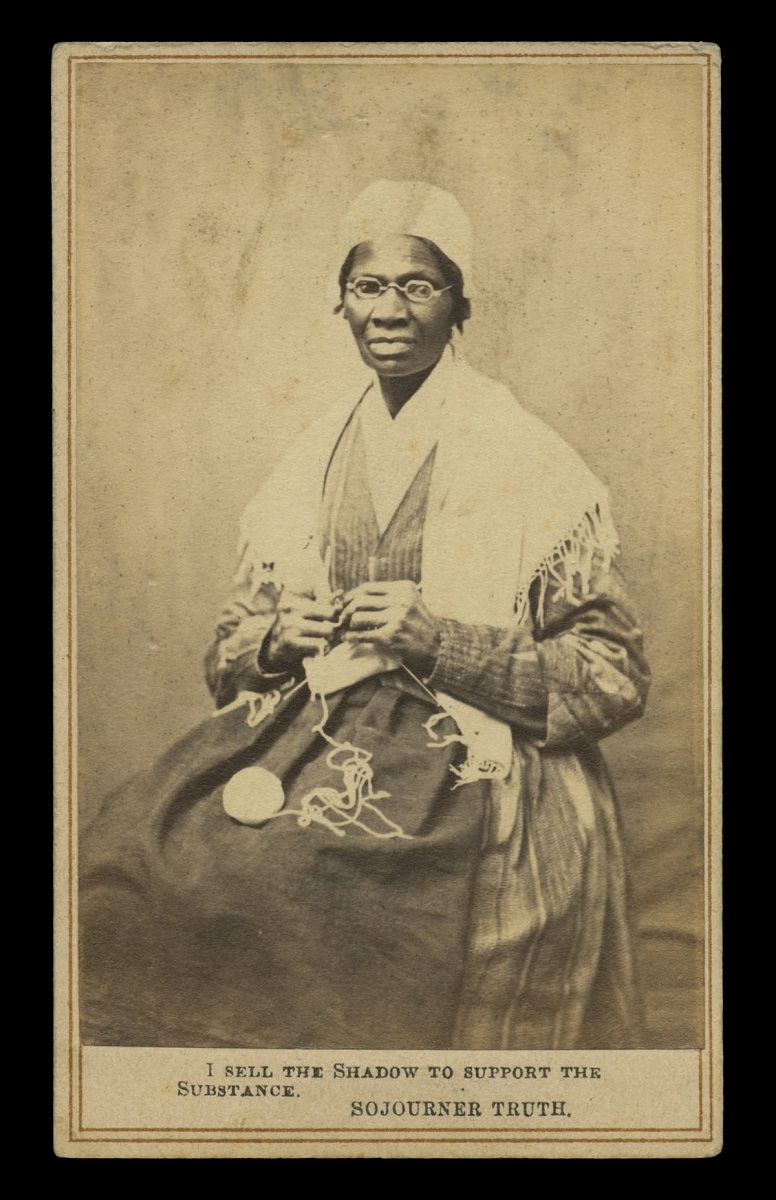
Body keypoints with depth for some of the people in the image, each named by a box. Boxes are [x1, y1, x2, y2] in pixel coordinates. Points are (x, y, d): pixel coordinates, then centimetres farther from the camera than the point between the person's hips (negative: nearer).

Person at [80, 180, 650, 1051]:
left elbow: (615, 680, -5)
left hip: (472, 782, -4)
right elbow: (228, 660, 18)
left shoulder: (533, 470, -2)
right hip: (306, 745, 5)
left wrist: (435, 640, -16)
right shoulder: (304, 473, 12)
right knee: (125, 866, -18)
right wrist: (276, 645, -6)